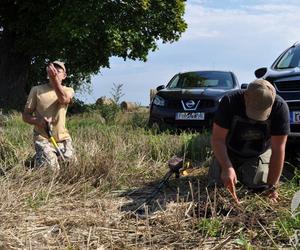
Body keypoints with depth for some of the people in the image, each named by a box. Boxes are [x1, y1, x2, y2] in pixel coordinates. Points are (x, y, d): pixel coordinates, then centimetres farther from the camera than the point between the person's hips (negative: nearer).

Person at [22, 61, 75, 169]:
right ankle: (37, 159, 16)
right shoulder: (36, 90, -1)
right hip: (43, 139, -3)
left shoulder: (68, 90, 2)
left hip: (63, 138, 3)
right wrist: (38, 121, -23)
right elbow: (25, 115, 0)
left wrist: (55, 78, -38)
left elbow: (64, 99, -23)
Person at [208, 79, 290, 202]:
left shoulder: (280, 108, -30)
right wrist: (227, 167, -42)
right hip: (229, 151, 0)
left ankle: (246, 170, 18)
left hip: (259, 154, 0)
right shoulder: (230, 101, -31)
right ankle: (236, 169, 23)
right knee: (217, 182, -9)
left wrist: (272, 187, -28)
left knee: (258, 185, -16)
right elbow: (218, 138, -27)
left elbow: (278, 149, -27)